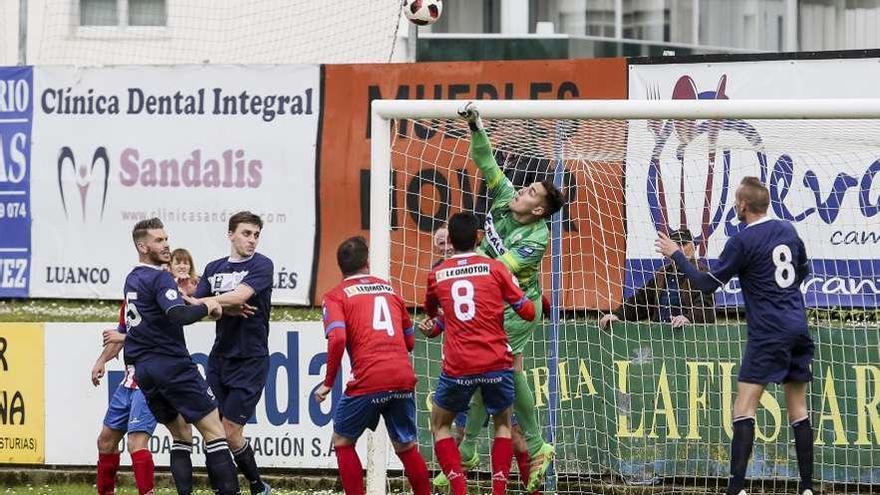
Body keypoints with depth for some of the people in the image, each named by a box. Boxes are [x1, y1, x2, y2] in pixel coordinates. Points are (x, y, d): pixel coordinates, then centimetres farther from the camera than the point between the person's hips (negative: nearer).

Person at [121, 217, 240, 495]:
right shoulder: (160, 279, -11)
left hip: (143, 369, 8)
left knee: (181, 435, 16)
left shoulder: (132, 280, 16)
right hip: (172, 365, -8)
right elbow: (179, 315, -27)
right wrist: (207, 307, -9)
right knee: (214, 430, -7)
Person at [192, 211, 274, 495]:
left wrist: (196, 302, -17)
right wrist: (226, 309, -15)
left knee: (230, 432, -9)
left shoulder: (262, 266, -5)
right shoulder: (214, 268, 11)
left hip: (250, 360, -5)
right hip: (220, 356, 5)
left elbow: (239, 296, -20)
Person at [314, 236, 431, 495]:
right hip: (404, 377, 4)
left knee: (342, 442, 13)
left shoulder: (336, 296, 5)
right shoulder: (389, 289, 19)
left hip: (368, 381, -4)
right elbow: (410, 341, 24)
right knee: (406, 448, 18)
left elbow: (337, 339, -13)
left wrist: (328, 383, -5)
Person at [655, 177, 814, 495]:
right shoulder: (787, 230, 9)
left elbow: (707, 284, -6)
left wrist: (676, 255, 5)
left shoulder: (742, 242, -11)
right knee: (798, 408, 11)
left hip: (768, 334, -7)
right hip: (798, 331, 7)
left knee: (744, 407, -7)